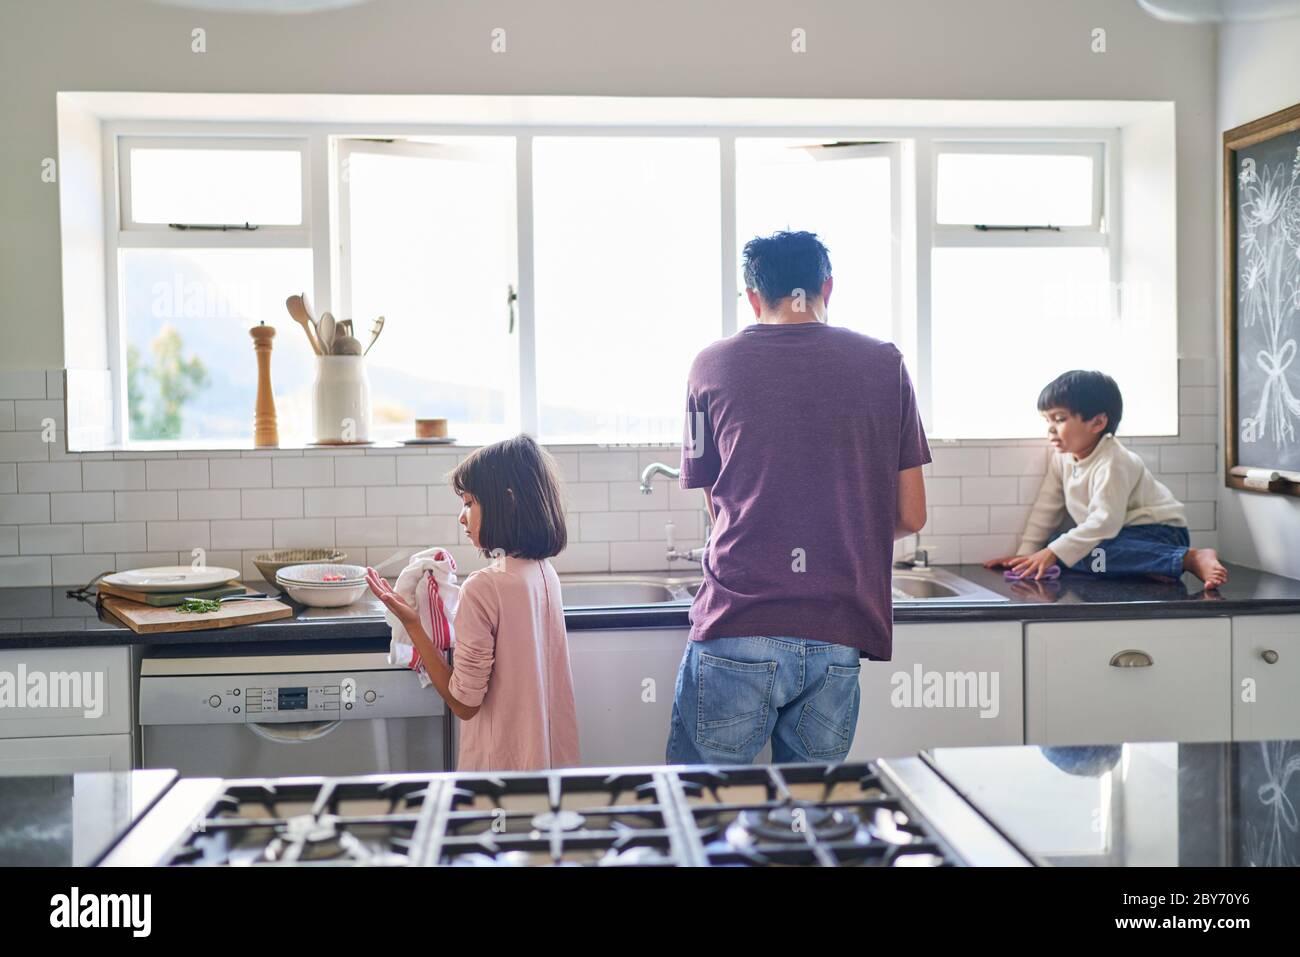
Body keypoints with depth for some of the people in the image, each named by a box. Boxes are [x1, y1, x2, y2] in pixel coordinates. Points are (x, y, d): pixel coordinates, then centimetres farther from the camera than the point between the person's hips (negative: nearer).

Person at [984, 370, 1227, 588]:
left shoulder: (1113, 463, -23)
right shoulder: (1062, 457, 1)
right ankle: (1146, 567, -21)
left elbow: (1106, 521, -31)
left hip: (1159, 532, -9)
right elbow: (1046, 508, 8)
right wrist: (1025, 553, 1)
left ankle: (1191, 558, -32)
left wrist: (1052, 553, -35)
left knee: (1086, 553, -35)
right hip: (1119, 534, 9)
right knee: (1056, 549, -13)